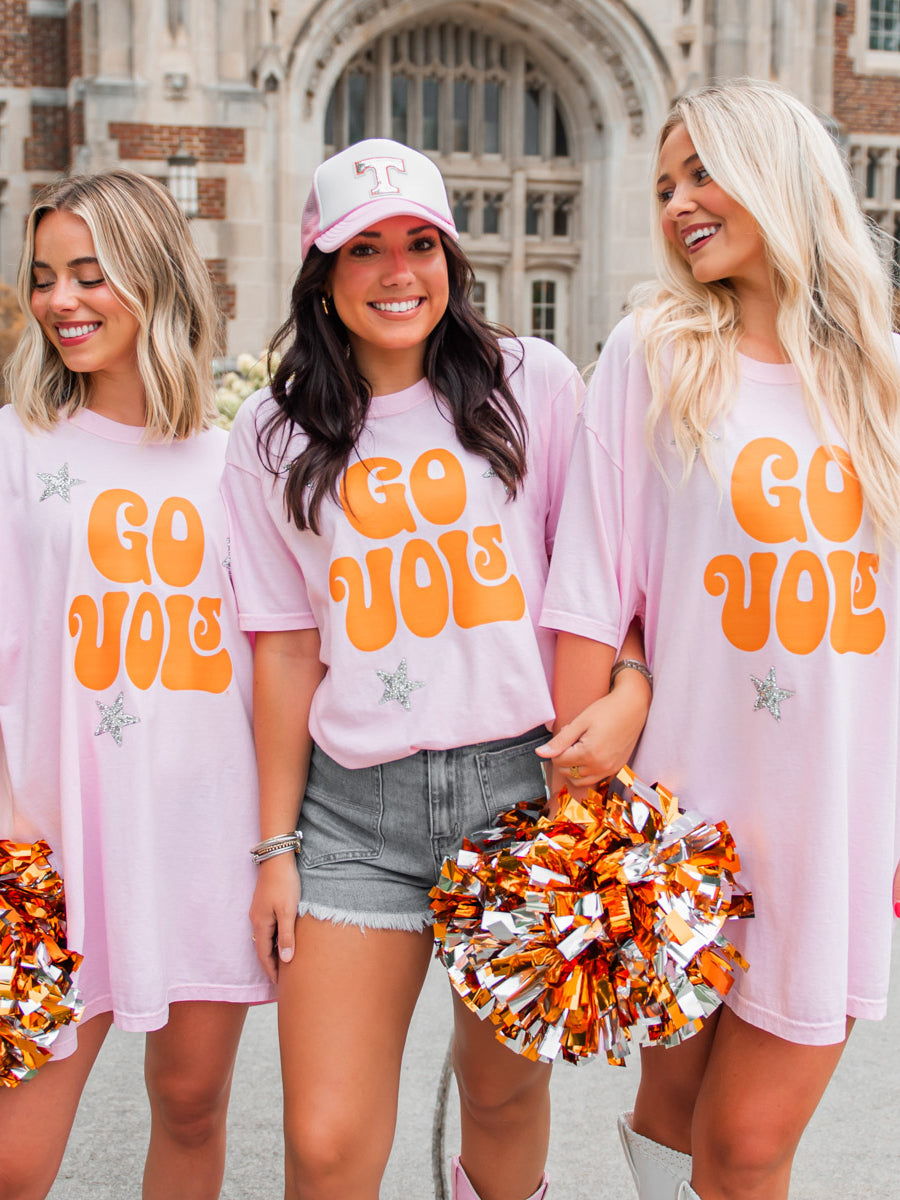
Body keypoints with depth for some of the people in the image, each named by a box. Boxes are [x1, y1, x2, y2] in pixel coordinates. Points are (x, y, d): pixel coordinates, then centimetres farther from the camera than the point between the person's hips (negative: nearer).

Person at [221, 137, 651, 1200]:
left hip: (522, 780, 0)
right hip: (357, 803, 1)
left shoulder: (533, 385, 2)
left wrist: (632, 688, -15)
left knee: (505, 1090, 14)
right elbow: (286, 646, 7)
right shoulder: (273, 436, 7)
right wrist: (277, 845, 7)